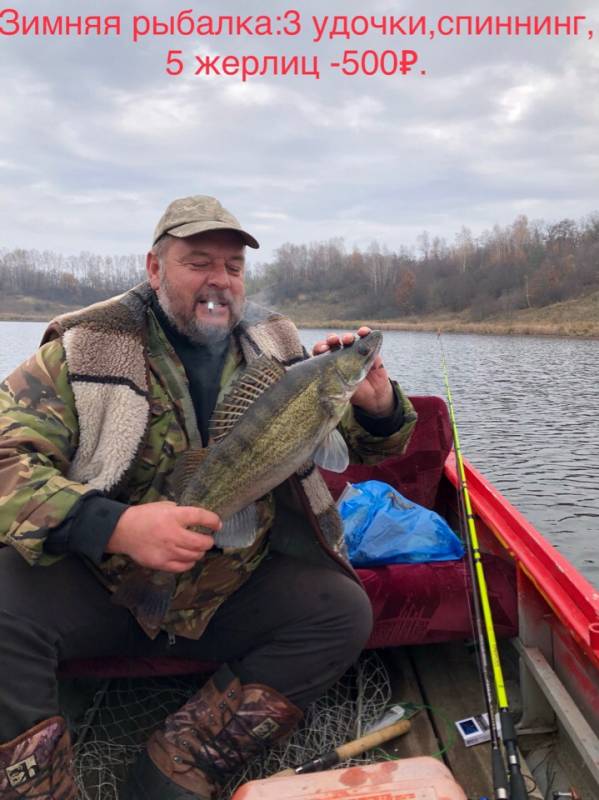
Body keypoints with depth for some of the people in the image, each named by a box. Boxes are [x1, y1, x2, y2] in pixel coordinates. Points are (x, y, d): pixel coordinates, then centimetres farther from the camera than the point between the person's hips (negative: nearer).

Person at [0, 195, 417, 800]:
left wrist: (377, 408, -15)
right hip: (98, 585, -3)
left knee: (344, 610, -17)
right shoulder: (86, 346, -6)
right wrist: (114, 526, -32)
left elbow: (366, 443, 11)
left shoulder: (275, 345, 4)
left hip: (232, 592, 4)